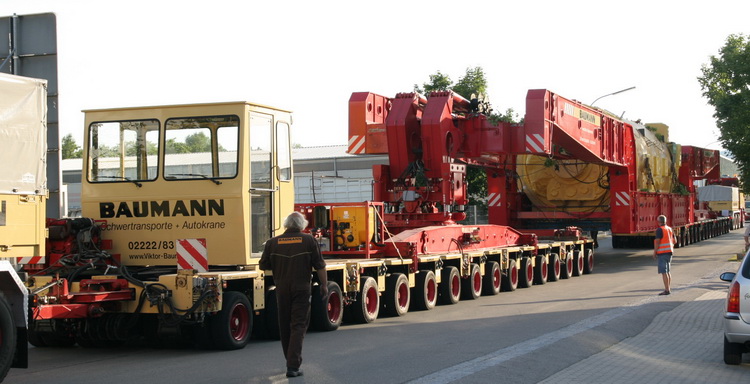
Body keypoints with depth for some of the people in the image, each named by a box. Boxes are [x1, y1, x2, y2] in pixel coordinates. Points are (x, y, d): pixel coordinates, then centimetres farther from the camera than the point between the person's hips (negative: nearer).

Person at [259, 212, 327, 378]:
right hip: (302, 288, -3)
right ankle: (293, 366, -12)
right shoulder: (308, 241, -4)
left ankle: (291, 360, 28)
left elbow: (264, 265, 6)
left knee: (285, 326, 16)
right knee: (298, 326, -3)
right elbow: (320, 266, -3)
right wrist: (324, 285, 8)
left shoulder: (273, 243, 1)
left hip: (282, 289, 3)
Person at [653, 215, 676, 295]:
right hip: (669, 252, 9)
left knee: (664, 272, -8)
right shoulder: (670, 229, 12)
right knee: (668, 271, 16)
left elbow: (657, 242, -17)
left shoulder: (659, 230, -13)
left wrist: (654, 252, -11)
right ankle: (668, 289, 19)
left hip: (662, 252, -9)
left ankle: (667, 290, -11)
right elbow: (674, 241, 15)